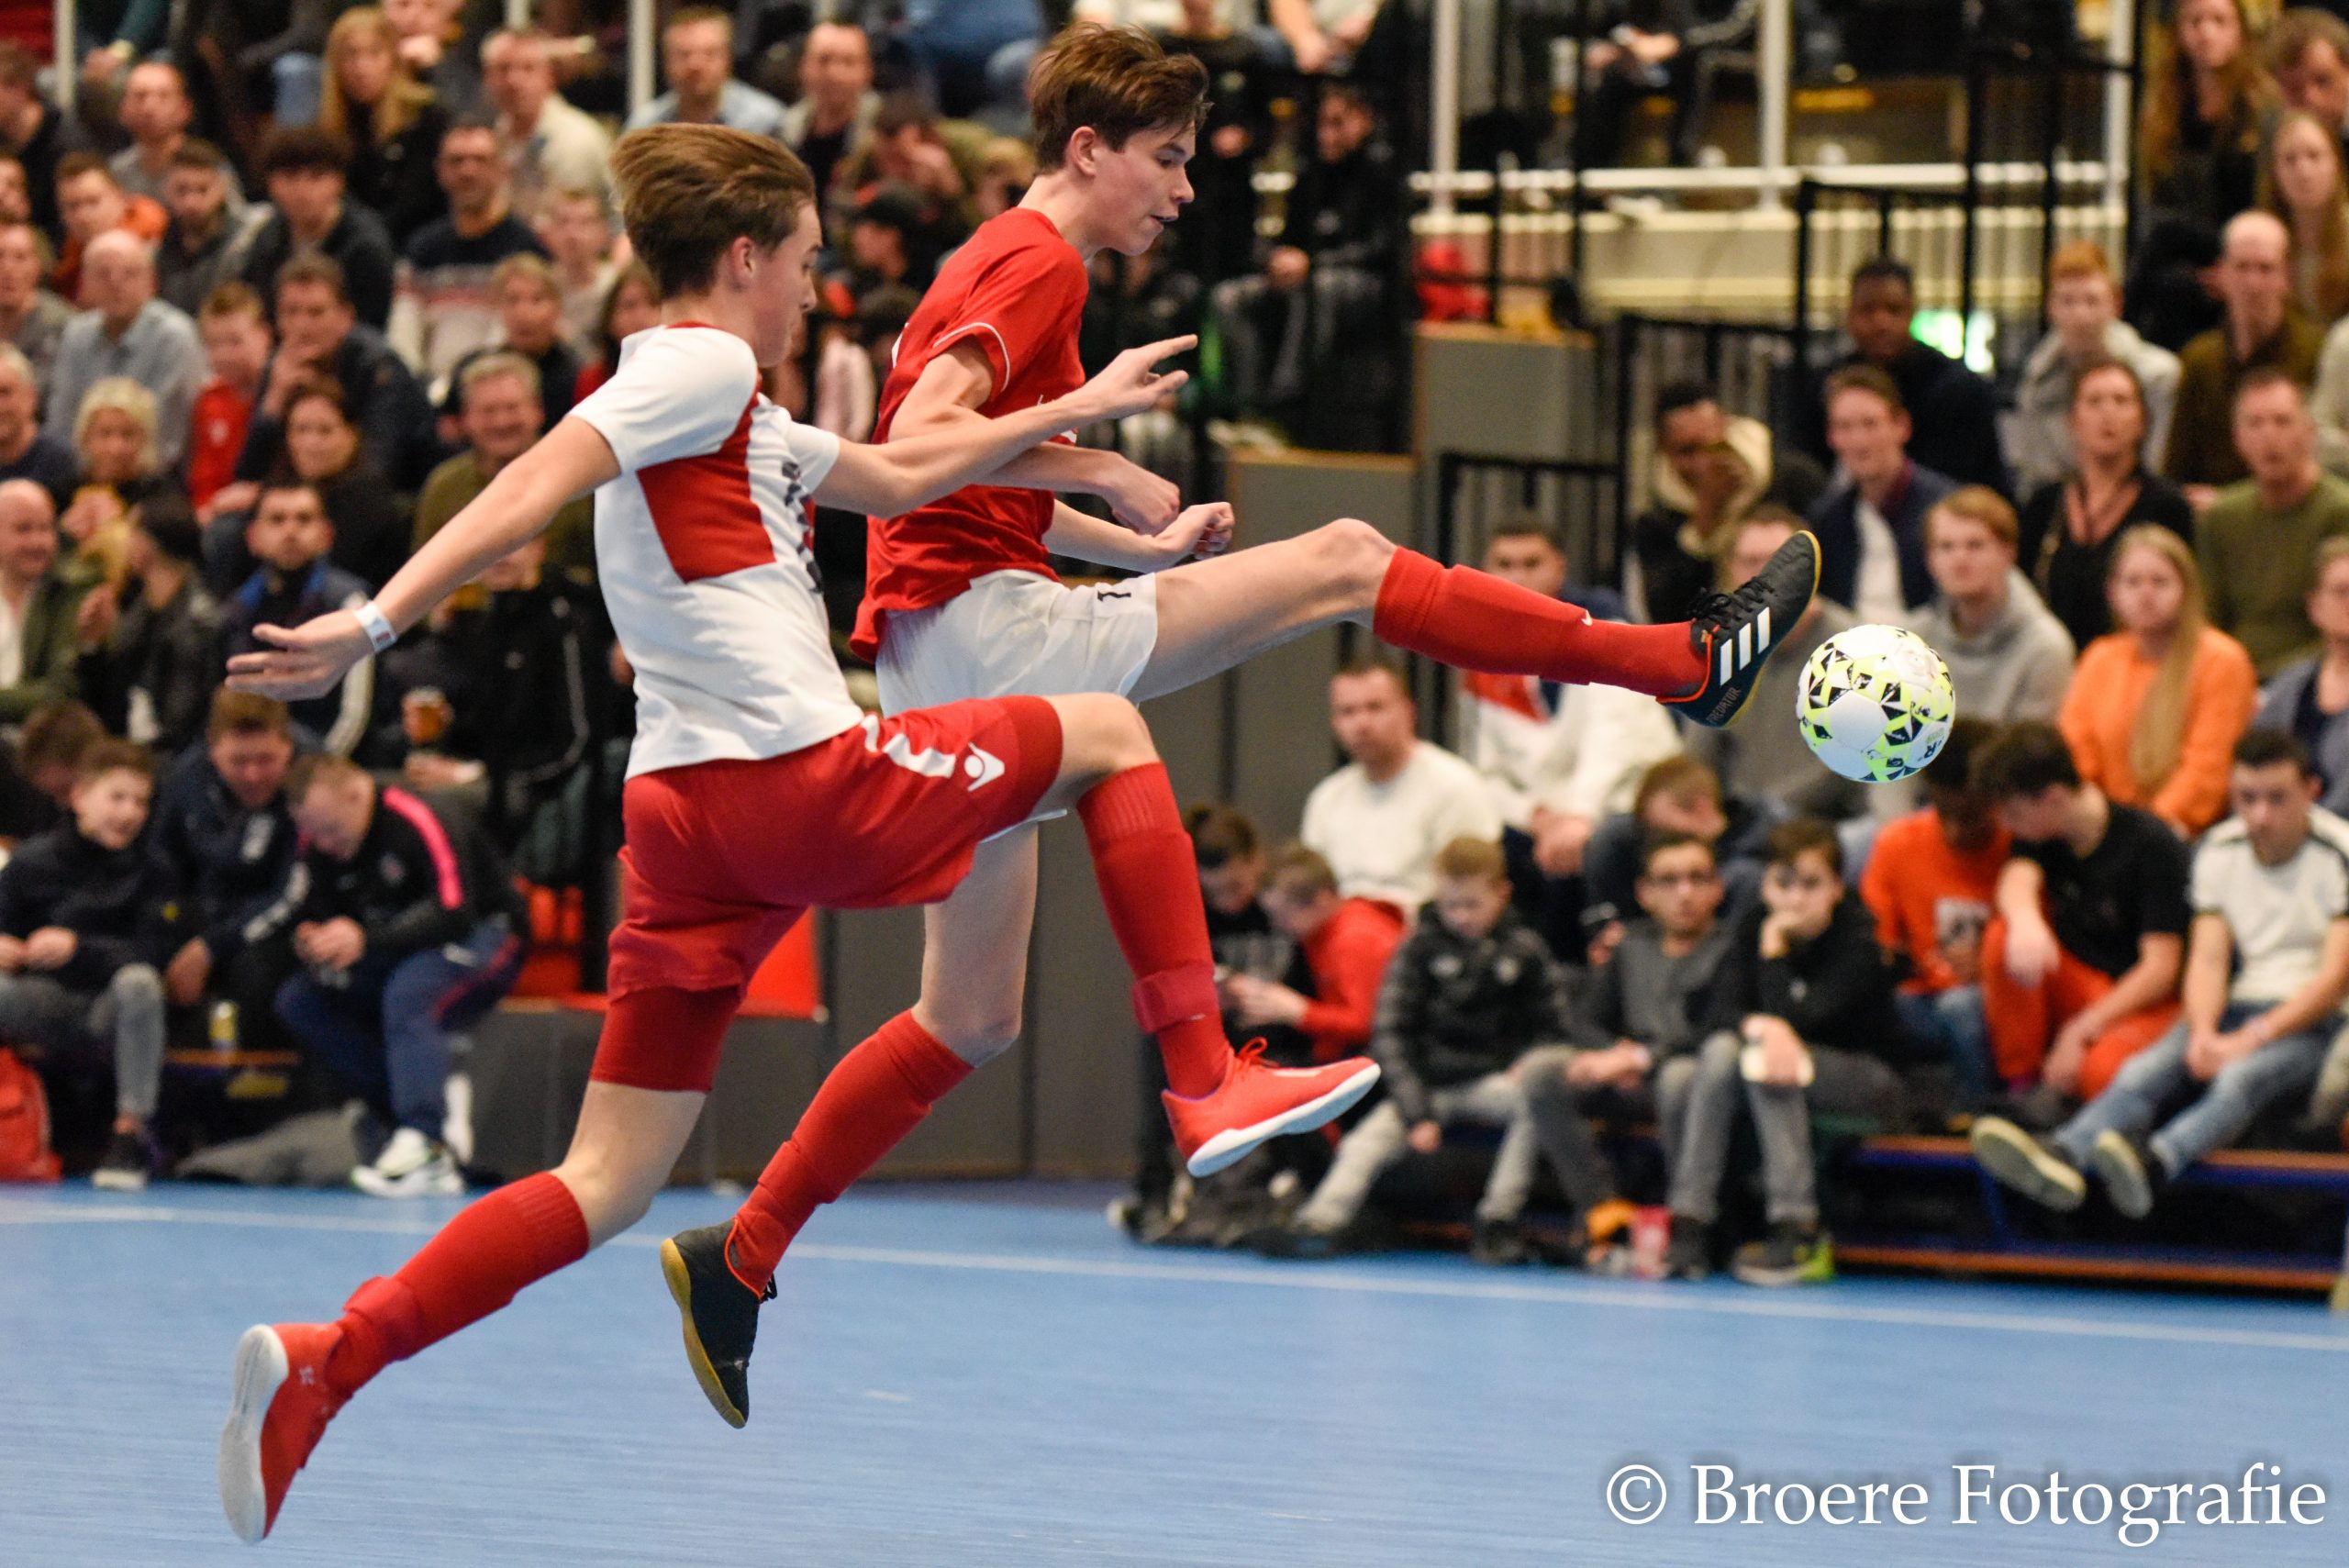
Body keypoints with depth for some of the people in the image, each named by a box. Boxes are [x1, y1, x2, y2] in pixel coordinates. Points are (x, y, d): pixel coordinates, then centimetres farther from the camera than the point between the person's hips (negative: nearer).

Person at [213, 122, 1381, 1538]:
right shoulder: (702, 366, -4)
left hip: (687, 817, 9)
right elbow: (530, 490, -17)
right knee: (1108, 733, 13)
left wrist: (1075, 410, 42)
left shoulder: (736, 416, 25)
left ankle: (321, 1366, -11)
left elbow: (898, 474, 37)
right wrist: (377, 625, -27)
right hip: (805, 780, -9)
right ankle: (1206, 1083, 12)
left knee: (610, 1186, 4)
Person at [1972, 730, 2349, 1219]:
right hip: (2238, 1010, 5)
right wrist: (2203, 1032, -16)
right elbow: (2207, 959, 5)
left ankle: (2157, 1162, -65)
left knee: (2239, 1078, -37)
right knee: (2144, 1072, -26)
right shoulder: (2220, 852, 12)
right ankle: (2061, 1156, -53)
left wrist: (2252, 1038, -20)